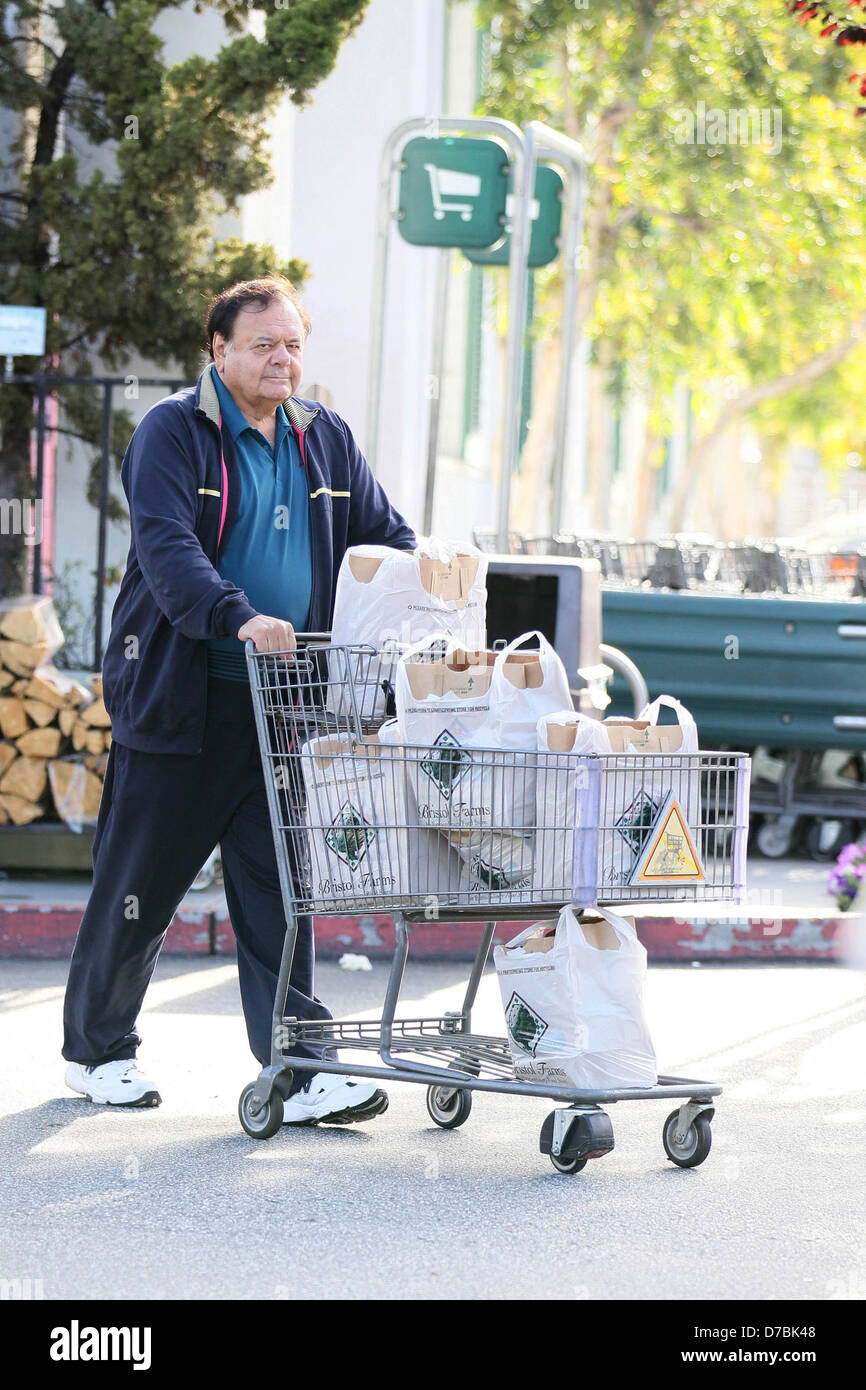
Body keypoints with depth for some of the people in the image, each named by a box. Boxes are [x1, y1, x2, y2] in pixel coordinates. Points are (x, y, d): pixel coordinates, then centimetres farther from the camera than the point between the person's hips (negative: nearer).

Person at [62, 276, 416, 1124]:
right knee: (139, 882, 5)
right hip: (179, 698, -4)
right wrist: (240, 619, -34)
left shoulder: (325, 440, 13)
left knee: (277, 886, 1)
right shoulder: (173, 433, -6)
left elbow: (385, 536, 19)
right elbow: (165, 546, -19)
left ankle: (298, 1070, -2)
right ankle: (96, 1050, 21)